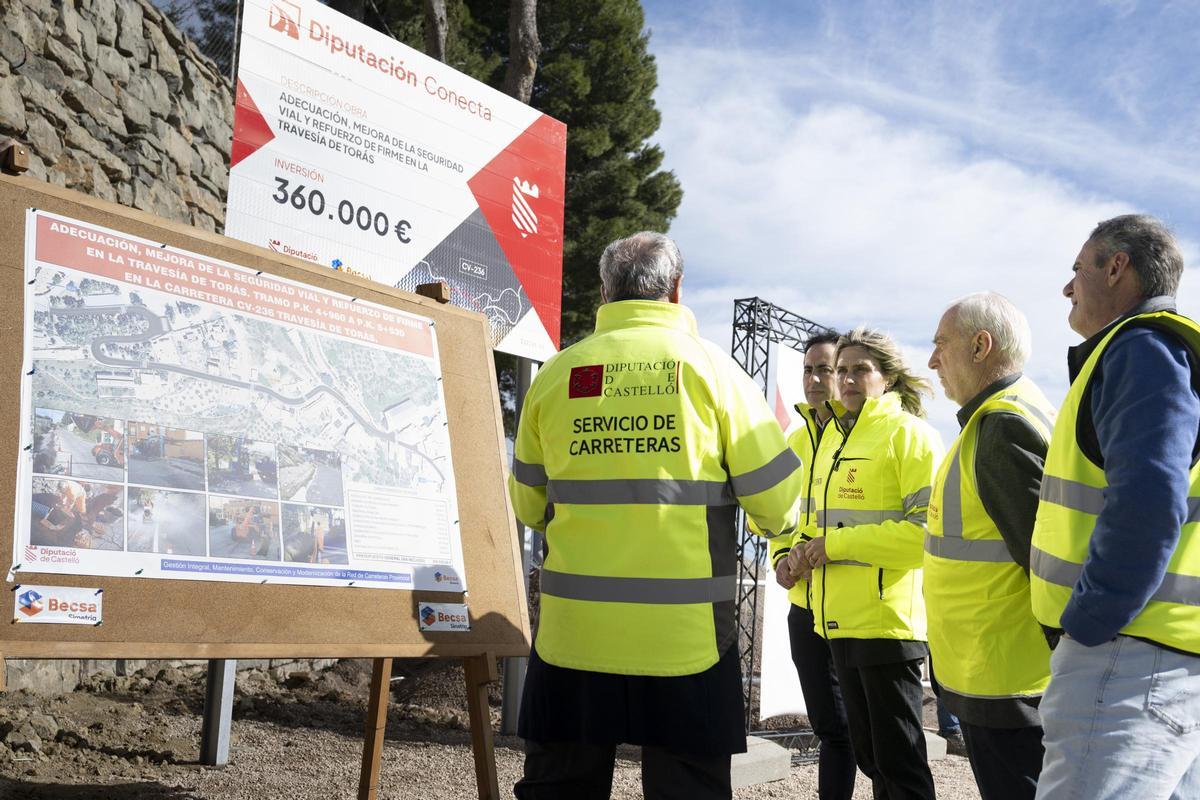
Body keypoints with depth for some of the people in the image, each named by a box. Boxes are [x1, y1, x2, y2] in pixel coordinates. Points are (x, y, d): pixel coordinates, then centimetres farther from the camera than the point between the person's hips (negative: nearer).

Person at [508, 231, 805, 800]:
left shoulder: (555, 374, 4)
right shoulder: (710, 367, -2)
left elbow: (528, 505, 13)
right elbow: (777, 499, -2)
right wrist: (780, 523, 21)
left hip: (574, 631, 2)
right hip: (683, 633, -2)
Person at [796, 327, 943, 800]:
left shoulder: (907, 433, -8)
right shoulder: (834, 437, 16)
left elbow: (928, 526, -20)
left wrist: (838, 544, -18)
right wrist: (807, 551, 4)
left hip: (888, 619, -8)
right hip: (841, 619, 8)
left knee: (899, 761, 0)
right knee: (867, 752, 18)